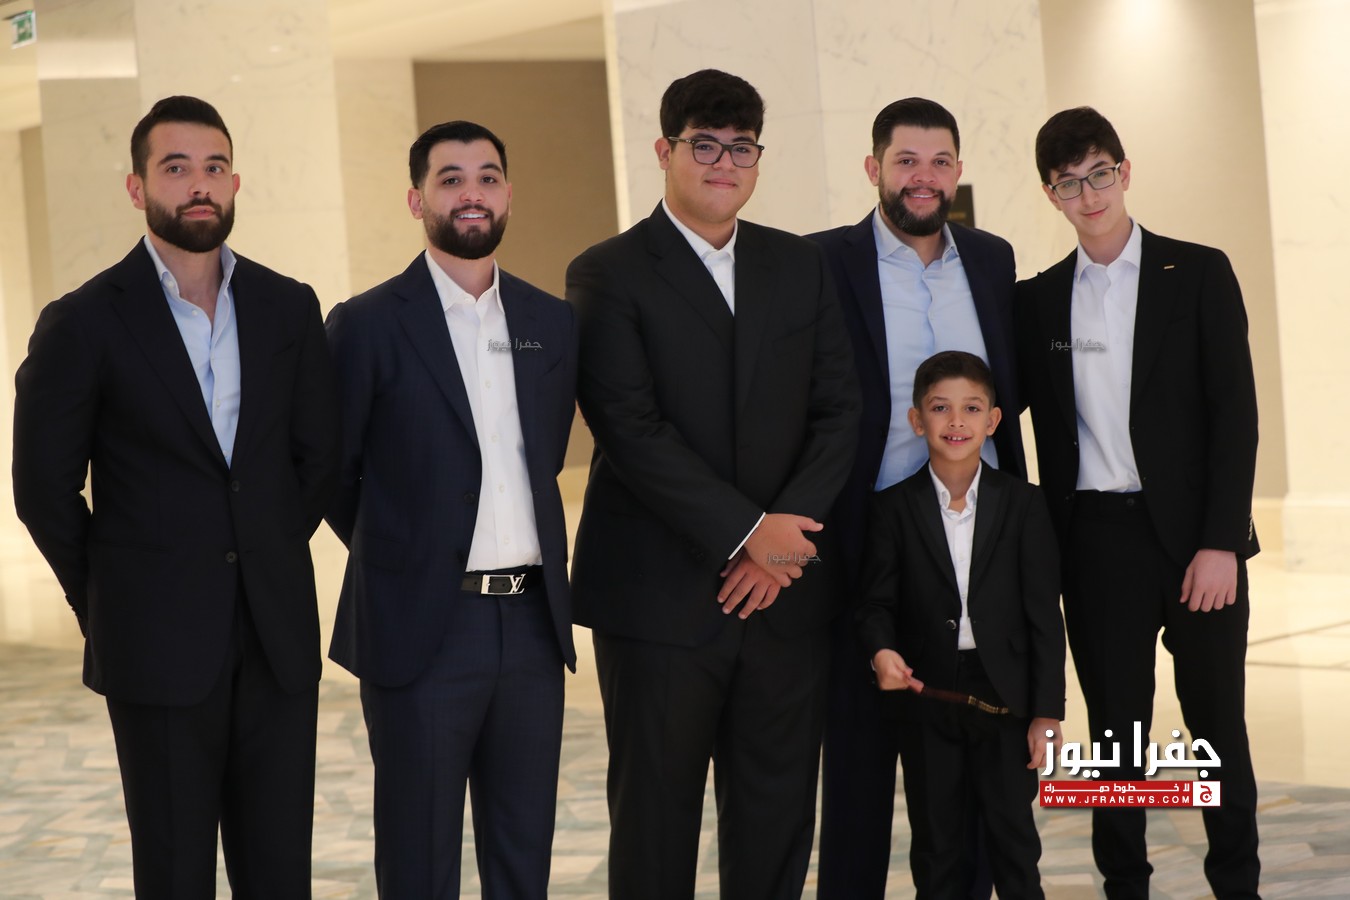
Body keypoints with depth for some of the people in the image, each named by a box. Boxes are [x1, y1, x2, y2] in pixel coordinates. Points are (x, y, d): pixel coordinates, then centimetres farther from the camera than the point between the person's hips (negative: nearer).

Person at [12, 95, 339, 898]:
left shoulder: (290, 309, 6)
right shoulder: (83, 324, -5)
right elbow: (45, 487, -1)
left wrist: (268, 561, 9)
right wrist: (110, 604, 4)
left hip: (278, 637, 3)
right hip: (160, 649, -3)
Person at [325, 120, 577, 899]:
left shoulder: (554, 324, 9)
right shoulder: (369, 324, -5)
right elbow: (329, 473, 1)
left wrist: (534, 557, 12)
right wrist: (399, 555, 8)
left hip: (533, 624, 4)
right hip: (421, 629, -4)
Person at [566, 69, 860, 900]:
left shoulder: (801, 267, 12)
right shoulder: (608, 275, -3)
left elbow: (838, 411, 6)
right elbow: (632, 429, -12)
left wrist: (785, 537, -8)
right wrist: (747, 532, -16)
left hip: (785, 592, 4)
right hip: (661, 596, -4)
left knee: (779, 816, 8)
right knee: (656, 815, 5)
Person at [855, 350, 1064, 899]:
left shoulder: (1023, 504, 0)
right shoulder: (894, 508, 0)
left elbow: (1044, 613, -1)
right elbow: (878, 601, -1)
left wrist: (1047, 710, -5)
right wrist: (882, 651, -24)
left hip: (1006, 696, 0)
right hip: (927, 692, 1)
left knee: (1014, 837, 8)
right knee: (936, 844, 10)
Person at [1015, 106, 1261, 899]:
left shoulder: (1199, 274, 0)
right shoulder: (1040, 300, 9)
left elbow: (1235, 414, -4)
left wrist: (1220, 541, -12)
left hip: (1193, 534, -2)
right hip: (1096, 540, 2)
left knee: (1217, 720, 6)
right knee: (1116, 727, 7)